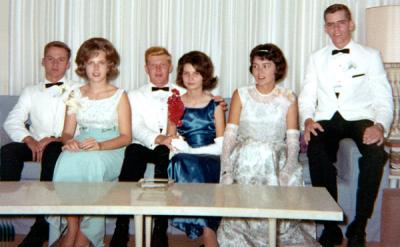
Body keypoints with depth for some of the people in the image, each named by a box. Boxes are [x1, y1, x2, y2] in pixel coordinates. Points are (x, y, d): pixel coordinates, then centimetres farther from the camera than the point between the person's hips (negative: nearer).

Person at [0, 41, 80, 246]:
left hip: (62, 146, -3)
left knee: (52, 152, -38)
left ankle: (42, 225, -38)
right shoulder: (31, 92, 23)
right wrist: (29, 140, -14)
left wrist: (55, 139, -19)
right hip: (36, 145, 3)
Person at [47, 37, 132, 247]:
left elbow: (126, 136, 1)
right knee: (67, 161, -34)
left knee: (91, 161, -37)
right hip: (80, 147, 2)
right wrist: (69, 141, -13)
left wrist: (100, 145, -18)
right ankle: (72, 229, -27)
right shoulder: (76, 95, 17)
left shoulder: (119, 96, 9)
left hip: (110, 150, -2)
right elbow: (67, 132, 13)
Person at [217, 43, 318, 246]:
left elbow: (293, 140, 0)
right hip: (244, 157, 1)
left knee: (288, 182, -30)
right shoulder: (240, 95, 10)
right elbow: (229, 135, 1)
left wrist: (288, 169, -19)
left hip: (276, 159, 0)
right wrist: (226, 171, -15)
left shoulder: (288, 98, 10)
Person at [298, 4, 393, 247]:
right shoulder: (317, 58, 17)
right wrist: (308, 120, -10)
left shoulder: (370, 56, 10)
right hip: (327, 120, 1)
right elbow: (307, 97, 12)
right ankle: (331, 226, -17)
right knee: (316, 150, -32)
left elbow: (383, 98, 3)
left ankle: (359, 228, -19)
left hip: (360, 118, -1)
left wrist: (380, 126, -18)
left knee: (376, 152, -34)